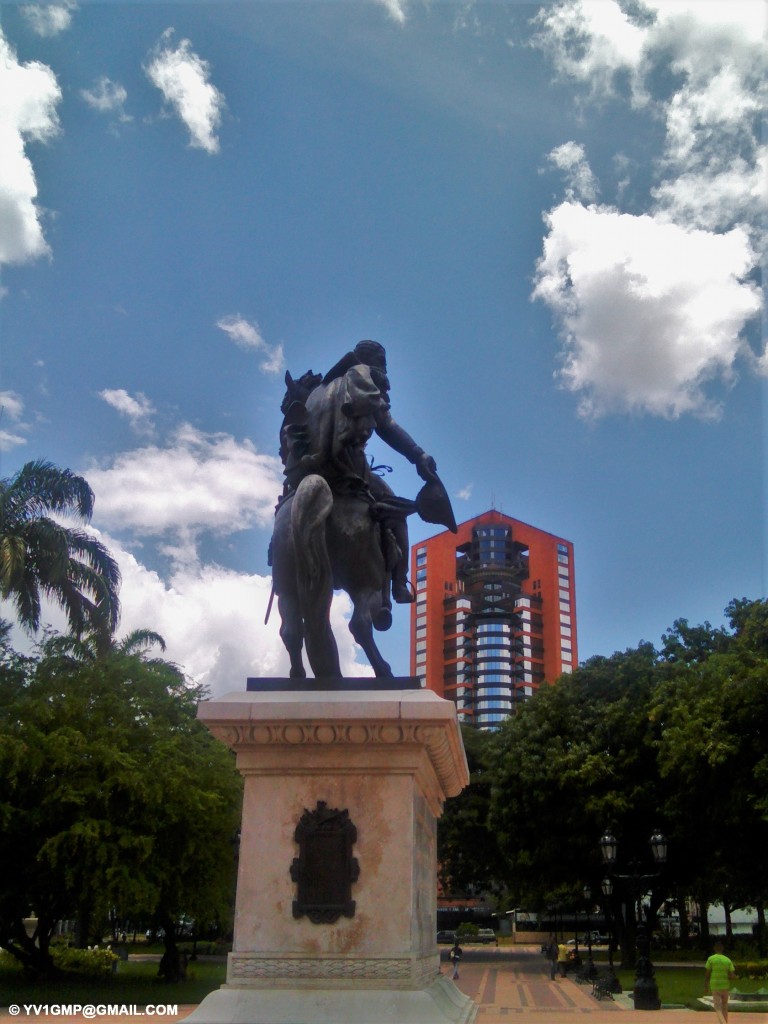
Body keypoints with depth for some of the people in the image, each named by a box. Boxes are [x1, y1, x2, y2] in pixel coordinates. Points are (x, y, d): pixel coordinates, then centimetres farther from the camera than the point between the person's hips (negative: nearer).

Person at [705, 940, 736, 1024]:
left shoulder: (711, 959, -7)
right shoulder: (728, 960, -2)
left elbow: (706, 974, -7)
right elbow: (733, 976, -6)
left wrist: (705, 986, 6)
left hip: (714, 987, -2)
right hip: (725, 987, 2)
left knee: (718, 1008, -1)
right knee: (724, 1007, 19)